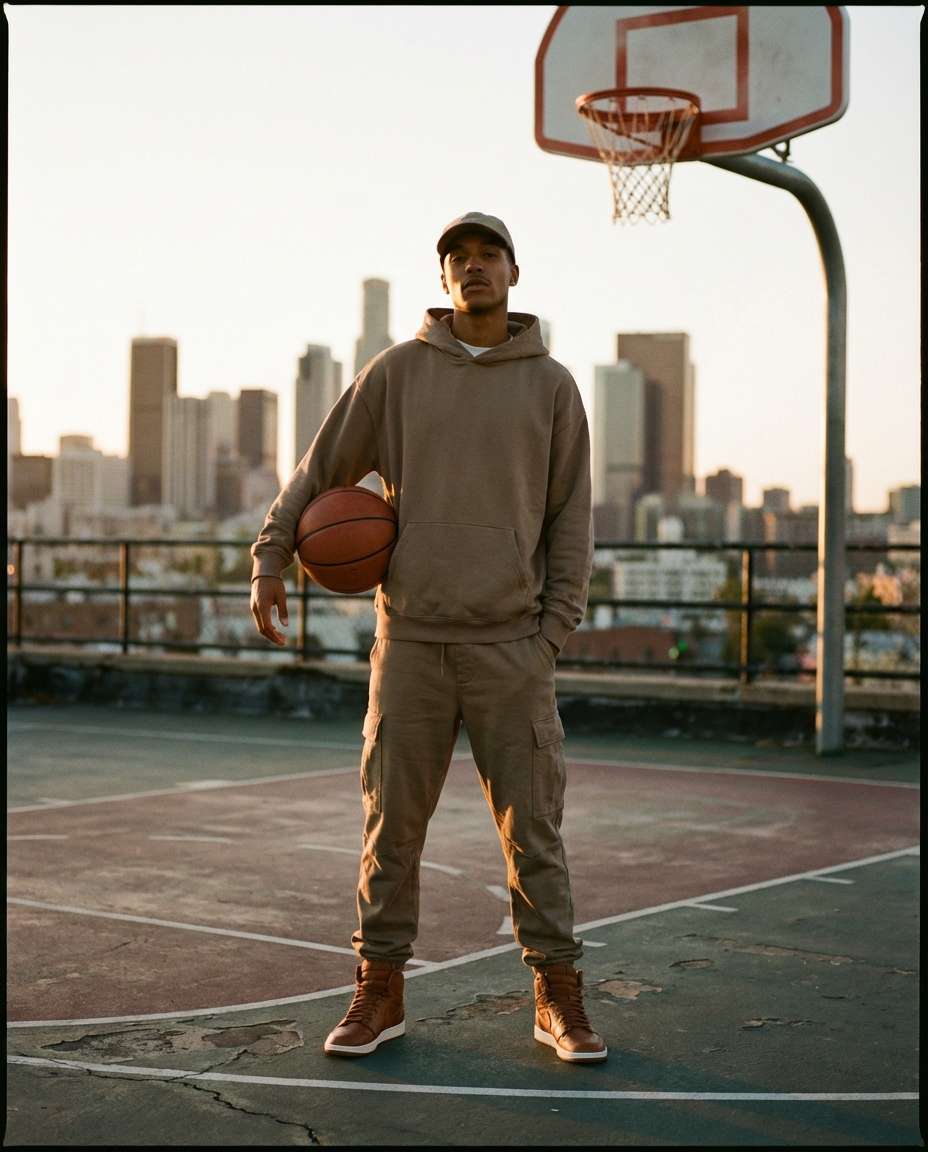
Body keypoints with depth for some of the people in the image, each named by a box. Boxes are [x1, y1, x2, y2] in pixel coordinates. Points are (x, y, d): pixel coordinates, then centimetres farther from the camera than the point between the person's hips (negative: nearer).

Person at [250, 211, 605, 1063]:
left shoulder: (551, 385, 6)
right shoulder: (398, 372, 6)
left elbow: (570, 516, 5)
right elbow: (323, 469, 10)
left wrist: (556, 628, -3)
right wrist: (270, 560, 2)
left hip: (512, 644, 0)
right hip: (410, 640, 1)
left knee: (533, 825, 2)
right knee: (392, 822, 5)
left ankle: (558, 996, 13)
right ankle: (381, 991, 16)